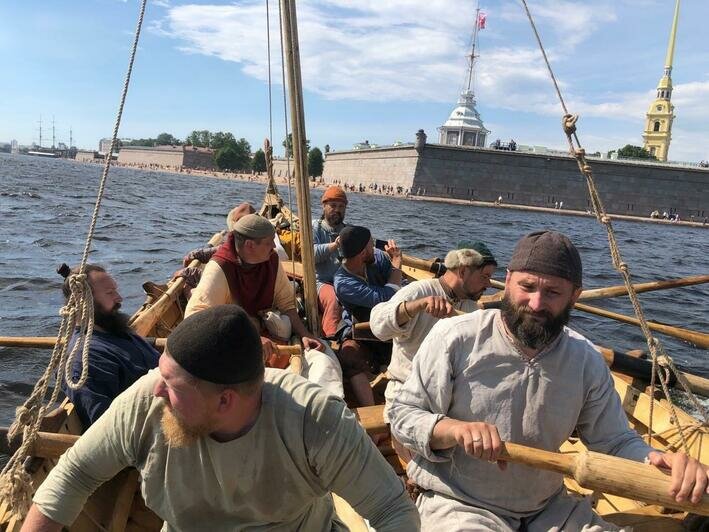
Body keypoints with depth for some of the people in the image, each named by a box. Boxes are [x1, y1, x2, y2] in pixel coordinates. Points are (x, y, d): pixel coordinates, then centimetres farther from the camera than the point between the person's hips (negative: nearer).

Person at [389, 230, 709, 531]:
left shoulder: (587, 362, -2)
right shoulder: (455, 338, -14)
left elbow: (614, 442, 1)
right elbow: (401, 415, -9)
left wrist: (654, 460, -22)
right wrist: (453, 429, -29)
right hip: (459, 505, -4)